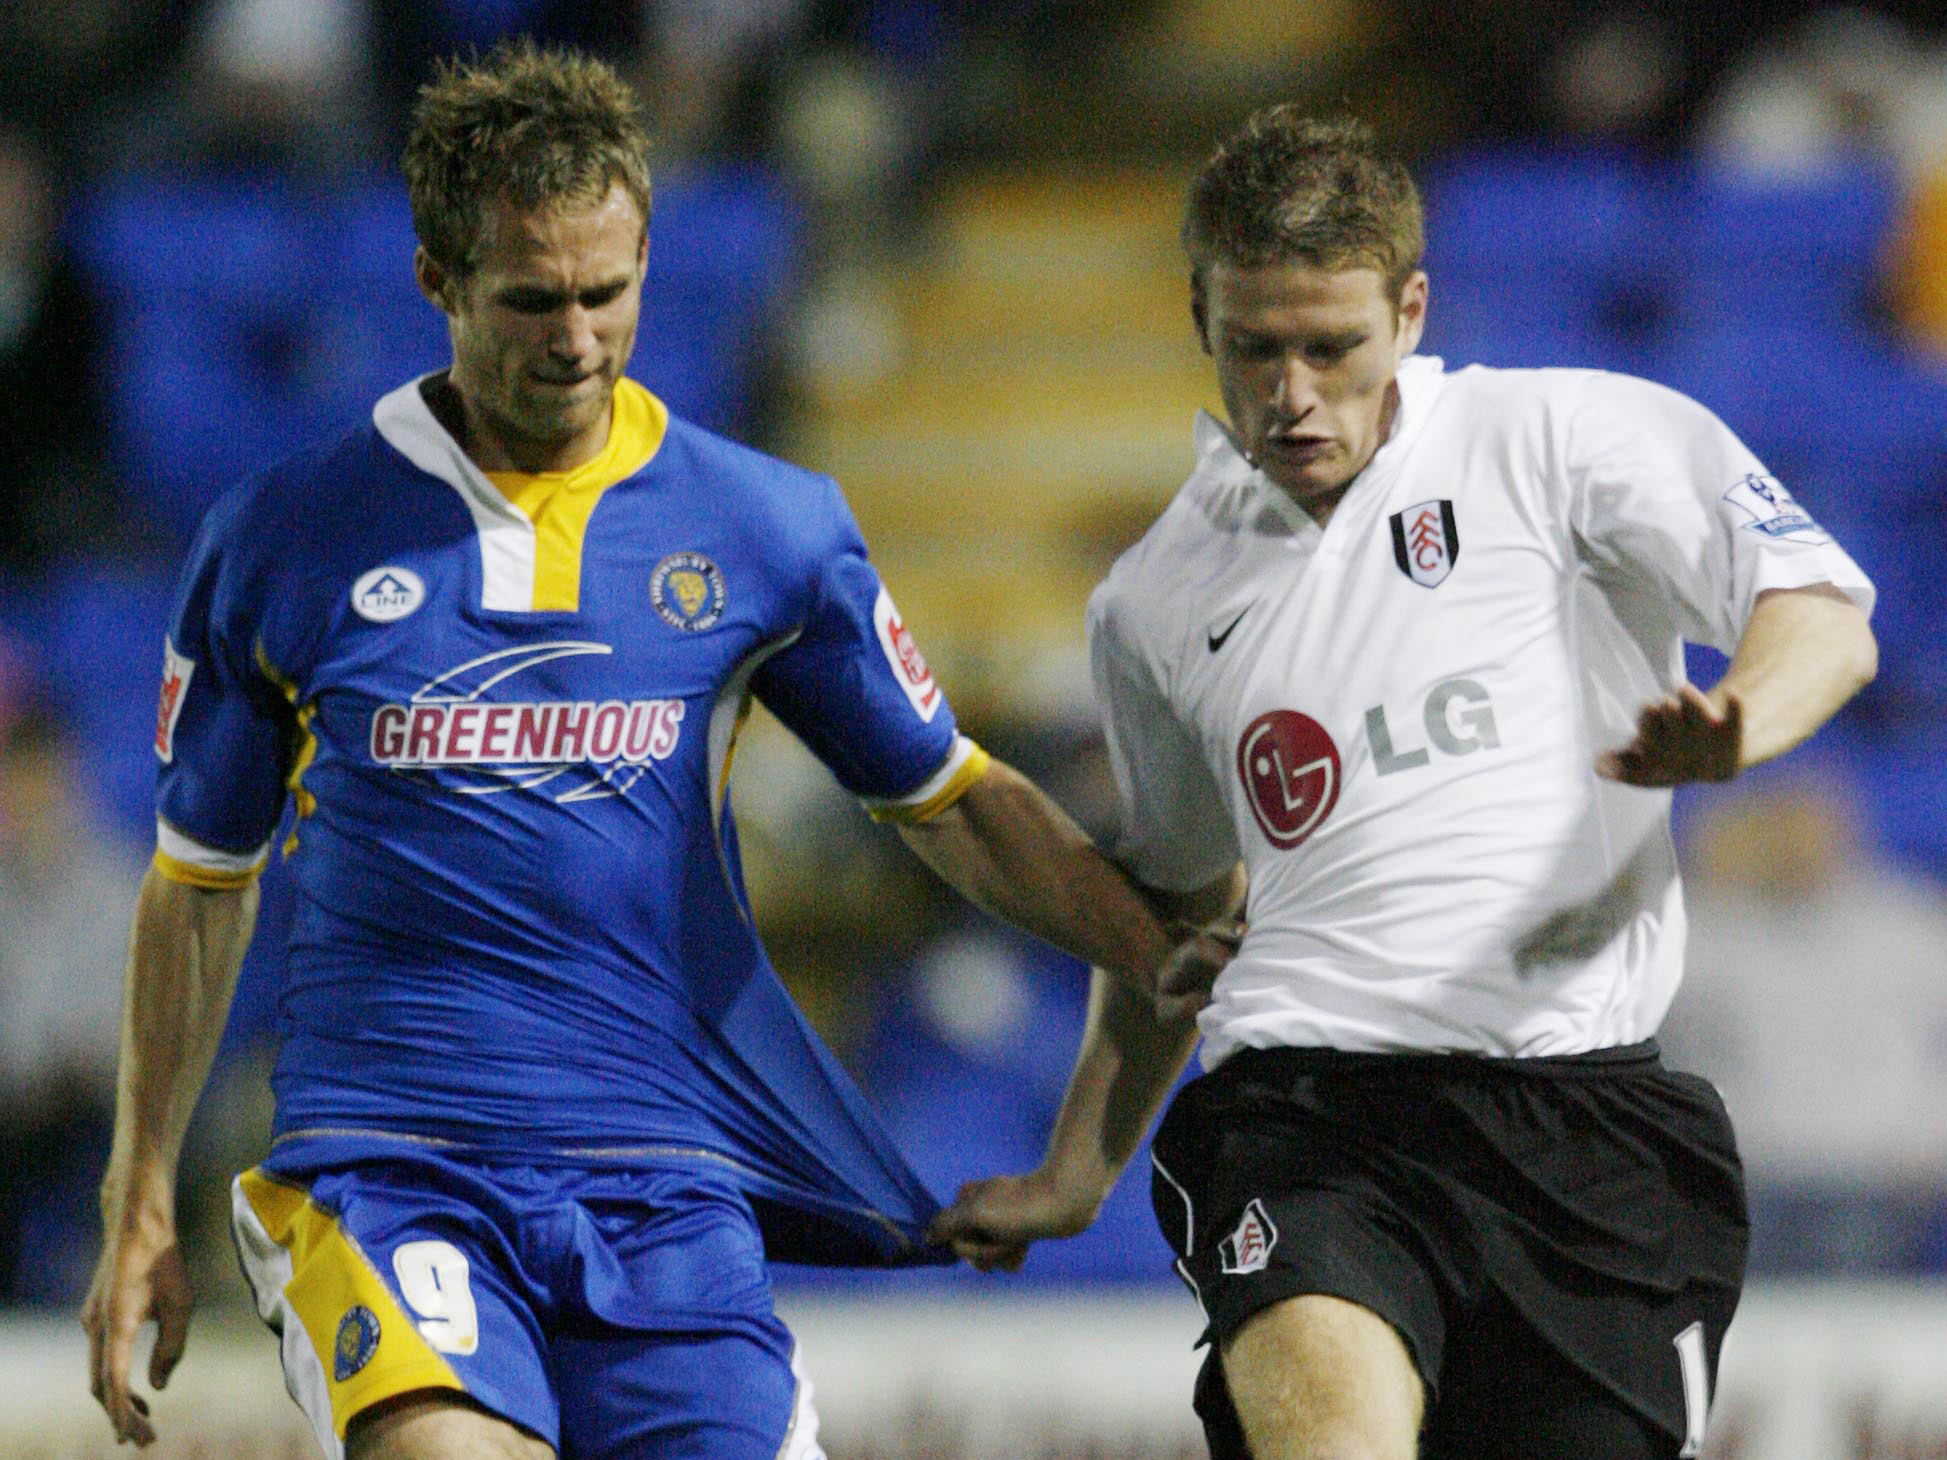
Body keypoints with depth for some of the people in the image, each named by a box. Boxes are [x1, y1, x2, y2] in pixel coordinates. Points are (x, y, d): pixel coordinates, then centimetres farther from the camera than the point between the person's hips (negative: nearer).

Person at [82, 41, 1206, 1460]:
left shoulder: (768, 529, 7)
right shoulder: (284, 543, 5)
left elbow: (951, 802, 17)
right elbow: (199, 884, 15)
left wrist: (1183, 955, 5)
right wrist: (141, 1210, 14)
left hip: (665, 1176, 2)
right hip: (382, 1167, -2)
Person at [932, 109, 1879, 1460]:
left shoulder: (1558, 438, 5)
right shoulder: (1155, 608, 18)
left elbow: (1828, 615, -3)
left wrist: (1741, 727, -25)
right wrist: (1078, 1169, 30)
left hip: (1591, 1107, -1)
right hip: (1305, 1102, 1)